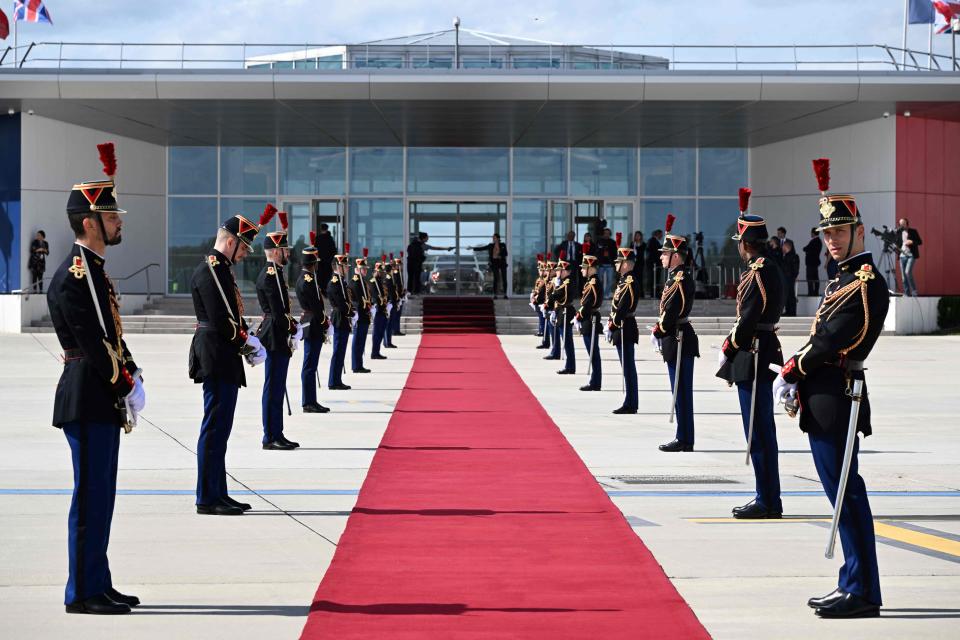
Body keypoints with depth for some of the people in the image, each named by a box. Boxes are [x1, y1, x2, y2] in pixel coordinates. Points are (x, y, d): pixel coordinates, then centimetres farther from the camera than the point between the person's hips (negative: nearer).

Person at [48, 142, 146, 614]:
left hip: (102, 402, 10)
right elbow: (93, 345, -19)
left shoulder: (93, 271, 16)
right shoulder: (75, 275, -16)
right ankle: (83, 593, 1)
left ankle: (97, 586, 21)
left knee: (98, 497, 14)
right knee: (91, 498, -5)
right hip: (89, 402, -10)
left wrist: (131, 378, 6)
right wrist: (126, 386, -12)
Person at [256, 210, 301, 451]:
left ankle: (276, 435, 17)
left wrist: (292, 325, 12)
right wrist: (292, 331, -14)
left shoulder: (274, 273, 17)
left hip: (277, 339, 11)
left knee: (276, 387, 12)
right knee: (274, 388, -7)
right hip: (276, 338, -11)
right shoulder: (271, 275, -16)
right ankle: (271, 438, -4)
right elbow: (278, 310, -20)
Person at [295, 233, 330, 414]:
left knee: (310, 365, 13)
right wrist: (324, 326, -11)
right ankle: (308, 403, -4)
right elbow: (316, 306, -18)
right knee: (310, 366, -7)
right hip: (313, 328, -11)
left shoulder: (304, 277, 15)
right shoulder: (308, 281, -18)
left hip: (310, 328, 11)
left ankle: (310, 401, 18)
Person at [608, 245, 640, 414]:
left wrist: (611, 326, -18)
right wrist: (611, 323, 12)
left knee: (628, 367, -6)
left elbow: (622, 307, -20)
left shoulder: (629, 283, -16)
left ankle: (631, 405, -4)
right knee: (628, 367, 11)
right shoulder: (625, 281, 15)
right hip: (624, 329, 10)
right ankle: (630, 403, 15)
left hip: (624, 330, -10)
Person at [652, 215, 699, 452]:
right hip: (677, 339, 10)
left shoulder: (681, 279, -16)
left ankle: (684, 440, -1)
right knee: (681, 391, 12)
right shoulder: (676, 276, 15)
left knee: (681, 390, -5)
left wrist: (657, 332, -13)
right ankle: (683, 438, 18)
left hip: (679, 341, -10)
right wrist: (660, 331, 12)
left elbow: (671, 310, -20)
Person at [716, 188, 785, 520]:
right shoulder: (770, 269, 14)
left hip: (754, 357, -10)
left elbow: (748, 320, -18)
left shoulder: (758, 274, -16)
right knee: (762, 430, 14)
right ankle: (768, 499, 19)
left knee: (758, 432, -5)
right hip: (764, 354, 10)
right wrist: (733, 345, 11)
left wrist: (727, 351, -8)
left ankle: (767, 501, -2)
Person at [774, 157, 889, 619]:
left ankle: (862, 593, -4)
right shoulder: (843, 279, 17)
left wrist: (789, 373, -8)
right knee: (843, 494, 13)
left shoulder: (867, 283, -13)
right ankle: (854, 585, 20)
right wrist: (797, 376, 4)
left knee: (846, 494, -7)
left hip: (835, 401, -10)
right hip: (824, 400, 10)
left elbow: (831, 340, -18)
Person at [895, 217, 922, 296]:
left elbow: (920, 242, 1)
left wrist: (912, 242, -15)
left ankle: (914, 292, -10)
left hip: (911, 255, -5)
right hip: (902, 256, 5)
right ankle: (907, 294, 9)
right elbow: (898, 244, 13)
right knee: (903, 276, 3)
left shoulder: (913, 231, 1)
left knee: (908, 272, -21)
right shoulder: (898, 232, 10)